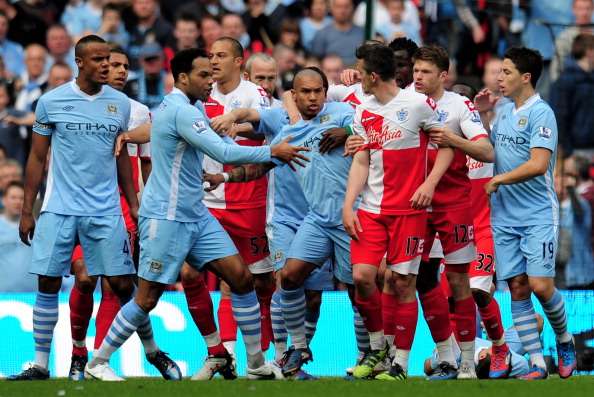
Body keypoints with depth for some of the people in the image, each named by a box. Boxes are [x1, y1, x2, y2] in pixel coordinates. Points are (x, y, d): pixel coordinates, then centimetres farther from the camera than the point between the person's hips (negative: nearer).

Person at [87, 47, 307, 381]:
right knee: (148, 299, -4)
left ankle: (257, 364, 5)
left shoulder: (190, 107, 13)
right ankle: (97, 363, 9)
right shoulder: (181, 111, -18)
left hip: (196, 216, 9)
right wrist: (273, 152, -18)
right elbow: (224, 153, -24)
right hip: (166, 218, -9)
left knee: (241, 277, 0)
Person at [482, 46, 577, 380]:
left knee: (540, 285, -11)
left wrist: (498, 180, -13)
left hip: (538, 216, -7)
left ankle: (564, 340, 16)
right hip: (505, 217, 7)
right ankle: (537, 364, 3)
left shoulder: (540, 113, -12)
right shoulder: (504, 113, 12)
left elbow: (538, 164, -21)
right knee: (518, 288, 1)